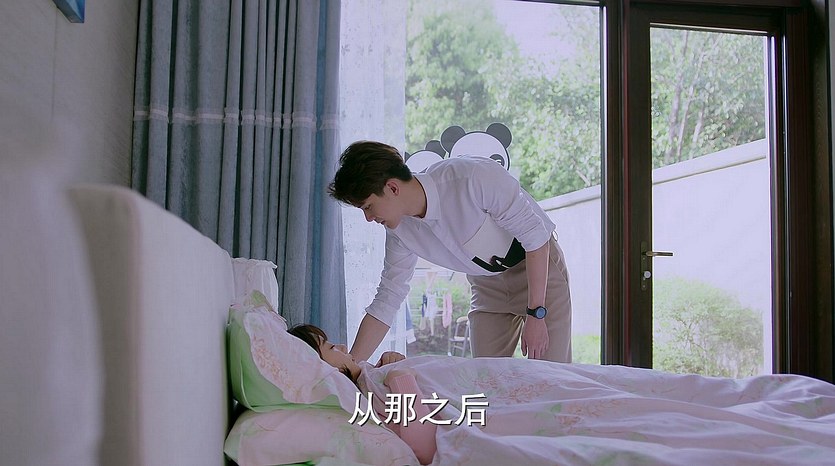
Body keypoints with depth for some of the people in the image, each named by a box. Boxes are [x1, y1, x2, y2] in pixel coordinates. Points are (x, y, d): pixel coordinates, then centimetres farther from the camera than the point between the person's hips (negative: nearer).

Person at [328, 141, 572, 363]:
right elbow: (387, 298, -7)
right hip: (487, 284, 5)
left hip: (540, 263, -5)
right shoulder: (399, 228, -13)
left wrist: (536, 314, -26)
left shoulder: (473, 177, -33)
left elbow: (535, 235, -25)